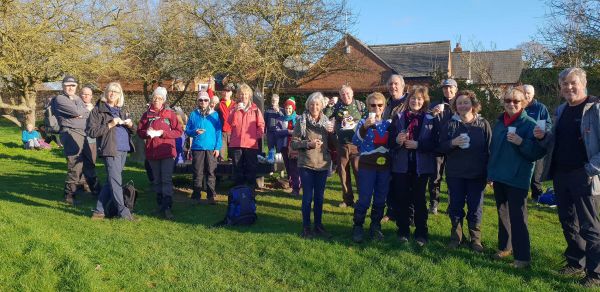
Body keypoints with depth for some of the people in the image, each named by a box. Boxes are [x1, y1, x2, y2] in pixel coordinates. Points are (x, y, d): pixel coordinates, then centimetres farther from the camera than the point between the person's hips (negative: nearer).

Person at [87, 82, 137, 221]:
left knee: (111, 182, 10)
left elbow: (132, 131, 23)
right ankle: (123, 212, -1)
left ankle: (99, 211, 18)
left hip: (124, 150, 7)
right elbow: (91, 131, -8)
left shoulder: (121, 111, 20)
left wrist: (130, 125, 1)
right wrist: (110, 125, -15)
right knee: (115, 181, -6)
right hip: (110, 150, -7)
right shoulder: (98, 110, 1)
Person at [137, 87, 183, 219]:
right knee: (157, 181, 11)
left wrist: (162, 132, -15)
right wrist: (147, 133, -10)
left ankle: (167, 207, -12)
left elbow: (179, 131, -4)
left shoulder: (170, 114, 1)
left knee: (167, 180, -10)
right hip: (152, 153, 4)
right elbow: (139, 131, 12)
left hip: (167, 152, -4)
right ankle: (160, 205, 22)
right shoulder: (146, 115, 11)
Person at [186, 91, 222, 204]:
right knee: (198, 173, 4)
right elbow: (187, 130, 9)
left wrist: (217, 147, -3)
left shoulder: (214, 114, 6)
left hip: (211, 148, 0)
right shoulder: (193, 114, 7)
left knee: (211, 173, 2)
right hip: (197, 148, 0)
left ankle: (211, 196, 8)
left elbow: (218, 132, 4)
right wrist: (195, 132, -13)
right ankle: (196, 196, 11)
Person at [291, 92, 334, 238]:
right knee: (307, 197, 1)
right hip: (306, 165, -3)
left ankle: (318, 225, 23)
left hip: (323, 164, 3)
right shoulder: (301, 121, -3)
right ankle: (306, 227, 13)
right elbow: (293, 143, -5)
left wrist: (331, 132, -5)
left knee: (319, 197, 11)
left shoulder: (326, 122, 8)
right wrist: (308, 144, -19)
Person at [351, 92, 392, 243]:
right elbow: (355, 141, -18)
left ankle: (375, 227, 23)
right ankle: (358, 227, 11)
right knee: (364, 199, -3)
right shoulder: (364, 122, -3)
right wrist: (364, 127, -31)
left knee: (380, 199, 9)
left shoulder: (388, 123, 9)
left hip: (384, 166, 4)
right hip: (367, 166, -4)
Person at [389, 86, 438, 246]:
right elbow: (390, 140, 2)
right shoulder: (398, 117, 3)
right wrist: (397, 141, -19)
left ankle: (421, 233, 19)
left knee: (419, 199, 7)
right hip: (401, 165, 1)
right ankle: (403, 231, 20)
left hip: (421, 166, -1)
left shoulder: (431, 120, 0)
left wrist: (417, 145, -17)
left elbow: (434, 143, -4)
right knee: (401, 199, 6)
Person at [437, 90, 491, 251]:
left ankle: (475, 239, 23)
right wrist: (453, 143, -19)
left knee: (475, 208, 7)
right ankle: (456, 236, 24)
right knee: (455, 207, 9)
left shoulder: (483, 124, -1)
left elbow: (489, 149, 0)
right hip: (455, 174, 1)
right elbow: (440, 147, 1)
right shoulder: (449, 124, 2)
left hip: (476, 174, -1)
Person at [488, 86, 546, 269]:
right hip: (499, 177, 6)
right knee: (502, 214, 16)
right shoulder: (499, 123, 10)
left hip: (517, 179, -6)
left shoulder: (529, 124, -8)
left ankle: (522, 256, 5)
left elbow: (538, 151, -12)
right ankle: (504, 246, 31)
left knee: (517, 218, -3)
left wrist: (521, 142, -25)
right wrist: (490, 171, 13)